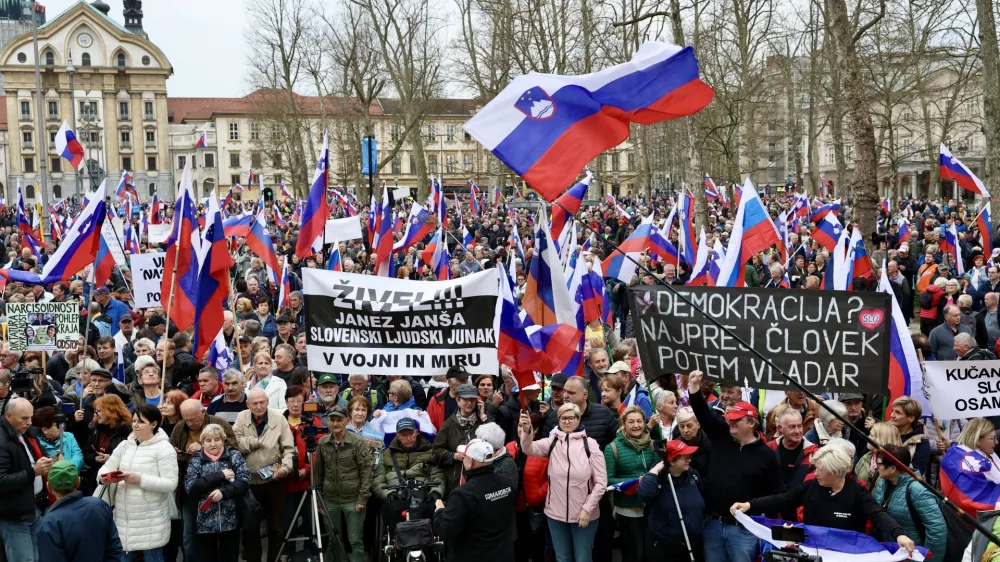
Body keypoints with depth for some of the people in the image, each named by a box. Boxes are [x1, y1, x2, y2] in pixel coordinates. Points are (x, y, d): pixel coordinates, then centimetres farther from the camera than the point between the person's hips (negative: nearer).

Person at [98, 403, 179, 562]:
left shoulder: (164, 448, -9)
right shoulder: (125, 445, 10)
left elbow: (171, 484, -16)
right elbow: (106, 467, 9)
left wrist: (140, 479, -22)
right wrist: (103, 477, -14)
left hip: (150, 520, -6)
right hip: (123, 517, 6)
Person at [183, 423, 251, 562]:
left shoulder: (234, 456, 3)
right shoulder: (196, 460, 3)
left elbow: (244, 482, -6)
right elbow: (190, 488, -10)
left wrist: (224, 491, -21)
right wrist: (219, 476, -14)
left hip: (230, 521, 0)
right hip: (204, 522, 0)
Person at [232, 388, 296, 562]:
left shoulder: (278, 418, -4)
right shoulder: (241, 418, -2)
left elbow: (289, 448, -8)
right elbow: (235, 443, -15)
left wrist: (285, 467, -24)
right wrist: (260, 441, -14)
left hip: (273, 481, -1)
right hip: (249, 481, 1)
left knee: (276, 526, 6)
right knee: (250, 526, 11)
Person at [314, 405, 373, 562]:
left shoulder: (357, 442, -8)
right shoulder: (322, 443, 4)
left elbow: (366, 471, -8)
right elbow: (319, 472, 12)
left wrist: (363, 497, -13)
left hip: (353, 500, -4)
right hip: (330, 500, 4)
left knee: (355, 541, -1)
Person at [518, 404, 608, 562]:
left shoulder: (590, 444, -6)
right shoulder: (551, 442, -1)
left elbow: (601, 482, -6)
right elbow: (529, 449, -20)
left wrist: (587, 509, -11)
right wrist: (527, 431, -40)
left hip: (583, 514, -2)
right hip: (556, 513, 2)